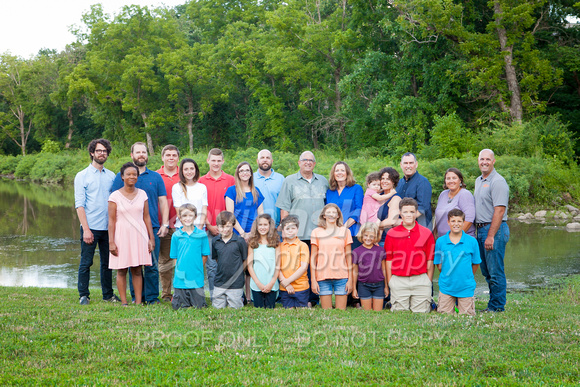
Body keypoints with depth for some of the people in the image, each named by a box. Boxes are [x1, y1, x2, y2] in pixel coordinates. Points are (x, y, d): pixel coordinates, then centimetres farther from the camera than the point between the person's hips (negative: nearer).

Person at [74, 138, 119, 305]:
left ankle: (108, 294, 20)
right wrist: (86, 229, -13)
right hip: (90, 227, -3)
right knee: (86, 263, 0)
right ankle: (83, 295, 10)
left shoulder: (111, 176, 11)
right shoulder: (82, 176, 0)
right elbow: (79, 204, -5)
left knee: (107, 263, 9)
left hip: (108, 228, 4)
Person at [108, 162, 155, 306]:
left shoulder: (142, 194, 7)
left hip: (139, 235, 2)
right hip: (122, 236, -2)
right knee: (121, 270, 2)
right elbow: (112, 220, -3)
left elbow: (146, 217, 10)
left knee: (137, 270, 5)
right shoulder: (115, 196, -2)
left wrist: (151, 238, 7)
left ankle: (138, 302, 9)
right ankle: (124, 302, 9)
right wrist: (111, 242, -7)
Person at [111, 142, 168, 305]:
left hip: (152, 227, 1)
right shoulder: (121, 176, 8)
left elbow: (163, 201, 13)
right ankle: (136, 297, 12)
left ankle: (152, 297, 7)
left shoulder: (156, 177, 13)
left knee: (152, 264, -1)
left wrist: (164, 224, 4)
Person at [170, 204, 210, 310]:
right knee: (178, 306, 3)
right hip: (180, 279, 1)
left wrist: (197, 269, 1)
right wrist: (180, 269, 0)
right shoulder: (176, 236, 2)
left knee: (199, 306, 2)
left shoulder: (202, 235, -1)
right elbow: (174, 257, 8)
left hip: (197, 279, -1)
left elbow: (204, 255, 4)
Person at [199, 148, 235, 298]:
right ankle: (214, 297, 7)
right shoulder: (202, 181, 7)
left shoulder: (230, 180, 6)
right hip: (209, 229, 1)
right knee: (211, 265, 1)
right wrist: (209, 226, -5)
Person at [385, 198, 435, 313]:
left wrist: (429, 282, 4)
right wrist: (389, 282, 3)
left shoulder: (426, 233, 5)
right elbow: (389, 260, 6)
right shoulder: (392, 234, 5)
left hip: (421, 280, 0)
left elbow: (430, 260, 6)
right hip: (398, 281, 0)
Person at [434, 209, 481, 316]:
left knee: (467, 315, 2)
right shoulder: (440, 241, -1)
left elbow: (476, 264, 6)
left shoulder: (472, 241, -3)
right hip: (446, 286, 1)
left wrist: (467, 278, 11)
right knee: (444, 314, 0)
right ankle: (452, 303, 25)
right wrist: (449, 276, 6)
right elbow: (439, 265, 6)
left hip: (466, 287, 0)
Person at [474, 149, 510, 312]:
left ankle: (497, 307, 2)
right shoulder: (478, 181, 17)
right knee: (486, 271, 13)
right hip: (481, 229, 9)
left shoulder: (498, 181, -12)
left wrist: (491, 236, -21)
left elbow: (499, 211, -18)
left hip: (495, 229, -9)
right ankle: (492, 305, 21)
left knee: (495, 271, -5)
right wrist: (480, 231, 14)